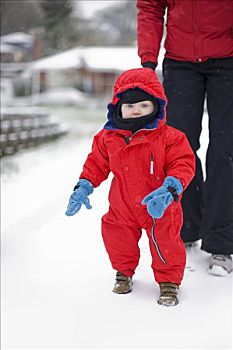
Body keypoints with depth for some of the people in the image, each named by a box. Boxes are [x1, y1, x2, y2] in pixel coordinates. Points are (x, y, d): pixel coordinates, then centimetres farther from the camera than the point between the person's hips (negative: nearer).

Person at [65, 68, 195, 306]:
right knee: (118, 240, 9)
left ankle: (169, 281, 20)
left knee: (165, 242, -4)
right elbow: (96, 163, 9)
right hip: (122, 208, 3)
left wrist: (170, 189, -29)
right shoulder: (108, 137, -2)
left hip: (160, 208, -3)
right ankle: (124, 271, 38)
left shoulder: (169, 137, -13)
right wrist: (83, 187, 0)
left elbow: (183, 164, -14)